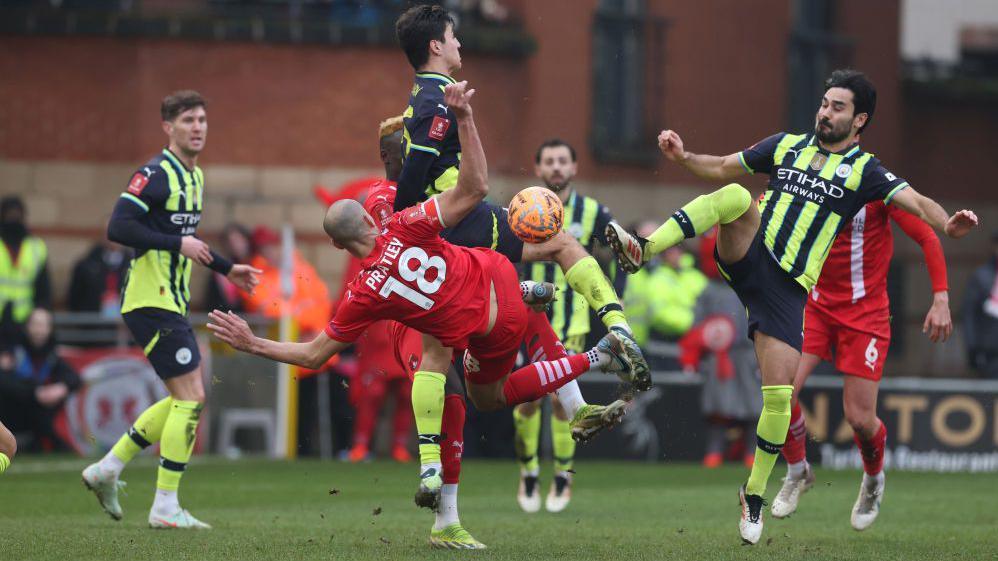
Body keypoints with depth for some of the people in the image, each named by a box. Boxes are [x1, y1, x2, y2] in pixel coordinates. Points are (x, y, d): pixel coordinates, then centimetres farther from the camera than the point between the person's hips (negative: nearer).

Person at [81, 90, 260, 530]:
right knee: (190, 398, -11)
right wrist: (178, 243, -25)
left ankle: (107, 469, 22)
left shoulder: (193, 176, 15)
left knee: (185, 399, 13)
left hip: (171, 302, 10)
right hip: (152, 302, -10)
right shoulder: (156, 174, -14)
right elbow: (117, 228, -23)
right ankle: (165, 507, -6)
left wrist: (226, 268, 28)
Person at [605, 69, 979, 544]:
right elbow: (722, 169, 22)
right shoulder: (787, 146, 14)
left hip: (789, 288, -2)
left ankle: (755, 493, 10)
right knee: (735, 196, -29)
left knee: (779, 394, -9)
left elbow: (916, 202, -9)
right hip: (748, 257, 2)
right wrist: (683, 157, 4)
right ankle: (643, 250, -34)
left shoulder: (864, 171, 4)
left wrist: (946, 224, -31)